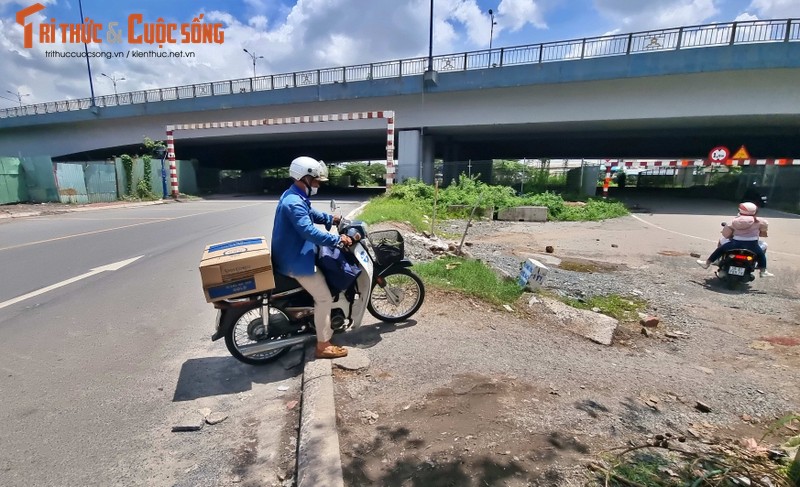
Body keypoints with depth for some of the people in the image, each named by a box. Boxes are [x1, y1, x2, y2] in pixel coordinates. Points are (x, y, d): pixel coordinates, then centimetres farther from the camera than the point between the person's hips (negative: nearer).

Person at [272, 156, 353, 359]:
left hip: (294, 255, 11)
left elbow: (311, 213, 25)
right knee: (324, 298, -5)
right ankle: (323, 346, 6)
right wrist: (337, 239, -34)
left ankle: (323, 326, 42)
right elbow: (309, 231, -38)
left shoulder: (295, 196, 9)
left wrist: (330, 219, 13)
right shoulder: (294, 203, -26)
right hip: (296, 261, -11)